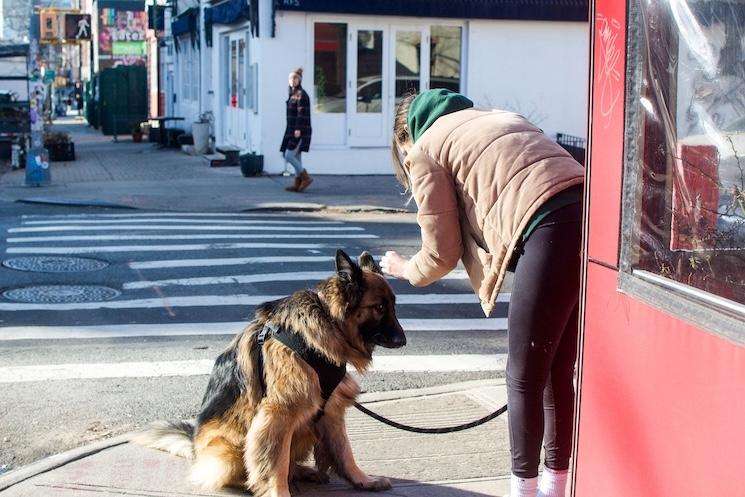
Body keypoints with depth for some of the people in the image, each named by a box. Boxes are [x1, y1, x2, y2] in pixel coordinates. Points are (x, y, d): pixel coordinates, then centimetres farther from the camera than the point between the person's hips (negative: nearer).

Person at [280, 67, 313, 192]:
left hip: (300, 131, -9)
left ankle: (306, 177, -3)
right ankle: (298, 184, 14)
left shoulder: (301, 94, -11)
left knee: (289, 155, -11)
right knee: (296, 157, 10)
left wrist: (298, 129, -24)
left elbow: (302, 113, -18)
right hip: (292, 130, 9)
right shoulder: (292, 94, 16)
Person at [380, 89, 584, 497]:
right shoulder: (495, 117, 33)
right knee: (558, 373, 18)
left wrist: (403, 269, 32)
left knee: (525, 377, 5)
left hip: (553, 228, -8)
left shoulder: (424, 150, 12)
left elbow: (442, 254, 13)